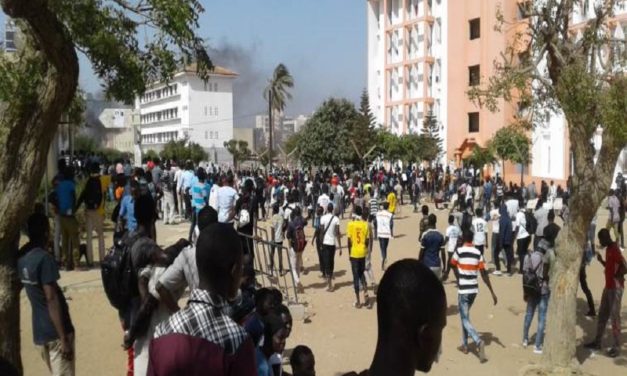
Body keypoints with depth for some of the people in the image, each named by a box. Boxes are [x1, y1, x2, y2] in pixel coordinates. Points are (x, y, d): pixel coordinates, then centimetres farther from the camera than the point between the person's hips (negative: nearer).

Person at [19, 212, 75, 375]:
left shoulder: (21, 257, 5)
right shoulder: (44, 258, -19)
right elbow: (51, 299, -21)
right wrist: (64, 338, -20)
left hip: (39, 332, 8)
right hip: (55, 332, -8)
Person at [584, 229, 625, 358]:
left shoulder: (615, 250, -19)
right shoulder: (608, 249, 11)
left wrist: (616, 277, -14)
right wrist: (601, 260, 6)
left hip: (615, 288, -10)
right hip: (608, 287, 10)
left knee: (614, 317, -4)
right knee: (602, 315, 15)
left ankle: (616, 347, 4)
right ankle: (597, 342, 24)